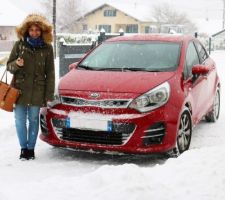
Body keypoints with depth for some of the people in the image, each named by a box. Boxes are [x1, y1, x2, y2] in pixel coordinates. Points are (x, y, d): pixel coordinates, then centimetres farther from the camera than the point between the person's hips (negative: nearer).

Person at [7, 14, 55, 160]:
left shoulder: (47, 48, 1)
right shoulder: (19, 45, 2)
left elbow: (50, 73, 3)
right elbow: (9, 66, 6)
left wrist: (49, 94, -2)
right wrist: (16, 64, -18)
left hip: (37, 91, -1)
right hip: (19, 89, 1)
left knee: (33, 120, 7)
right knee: (20, 120, 3)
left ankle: (31, 148, 20)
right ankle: (23, 148, 18)